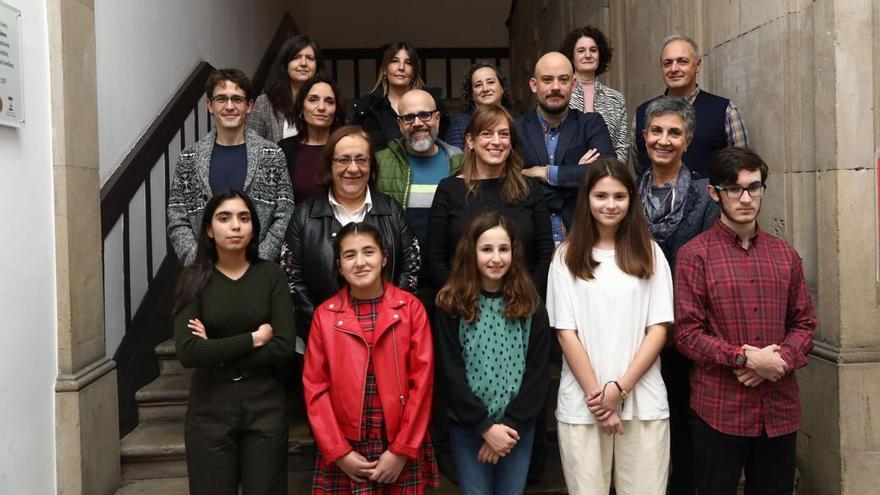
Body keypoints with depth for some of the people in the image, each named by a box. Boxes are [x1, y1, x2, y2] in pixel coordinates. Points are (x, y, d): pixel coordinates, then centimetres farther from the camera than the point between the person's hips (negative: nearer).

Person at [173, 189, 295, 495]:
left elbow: (284, 349, -10)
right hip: (210, 407, 0)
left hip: (265, 405, 0)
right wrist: (253, 339, -13)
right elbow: (187, 352, -14)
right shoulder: (194, 279, -2)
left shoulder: (271, 275, -1)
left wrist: (217, 350, -12)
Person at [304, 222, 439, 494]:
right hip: (345, 451, 1)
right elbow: (315, 387, 0)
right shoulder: (324, 315, 1)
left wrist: (402, 450, -8)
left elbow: (422, 381, -4)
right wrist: (338, 452, -7)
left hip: (401, 450, 0)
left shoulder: (411, 308, -2)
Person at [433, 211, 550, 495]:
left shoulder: (530, 305, 0)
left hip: (518, 428, 2)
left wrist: (511, 425, -10)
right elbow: (452, 373, -8)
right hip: (468, 428, -1)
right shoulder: (451, 305, -6)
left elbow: (538, 371, -2)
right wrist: (485, 427, -12)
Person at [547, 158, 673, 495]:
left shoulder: (649, 253, 6)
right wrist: (597, 394, -8)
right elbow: (565, 332, -1)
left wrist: (621, 387, -8)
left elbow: (659, 328, 2)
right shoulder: (568, 256, 2)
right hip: (583, 403, -1)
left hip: (643, 401, 1)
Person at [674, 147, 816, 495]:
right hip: (718, 410, -4)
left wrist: (781, 359, -8)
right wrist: (746, 357, -17)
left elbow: (804, 322, 12)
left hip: (780, 410, 4)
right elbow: (686, 332, -8)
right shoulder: (695, 254, -4)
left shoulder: (785, 254, 11)